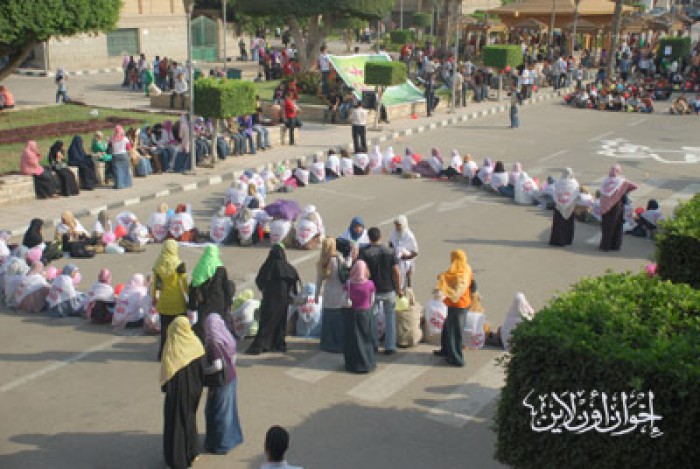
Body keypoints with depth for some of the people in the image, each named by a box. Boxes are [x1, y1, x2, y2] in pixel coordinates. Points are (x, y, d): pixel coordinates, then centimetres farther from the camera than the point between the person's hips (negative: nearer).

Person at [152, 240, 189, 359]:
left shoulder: (158, 264, -2)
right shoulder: (178, 264, -13)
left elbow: (155, 283, 7)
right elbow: (184, 284, -10)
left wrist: (153, 297, 19)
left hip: (163, 302, 4)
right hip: (177, 303, -4)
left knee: (164, 328, 12)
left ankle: (163, 353, 18)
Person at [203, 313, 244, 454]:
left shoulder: (213, 343, -25)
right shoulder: (228, 338, -2)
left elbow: (217, 366, -31)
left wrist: (203, 371, -16)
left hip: (220, 382, -8)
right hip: (231, 378, 8)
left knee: (216, 412, 8)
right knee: (229, 408, 23)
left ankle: (219, 444, 20)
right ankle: (233, 436, 38)